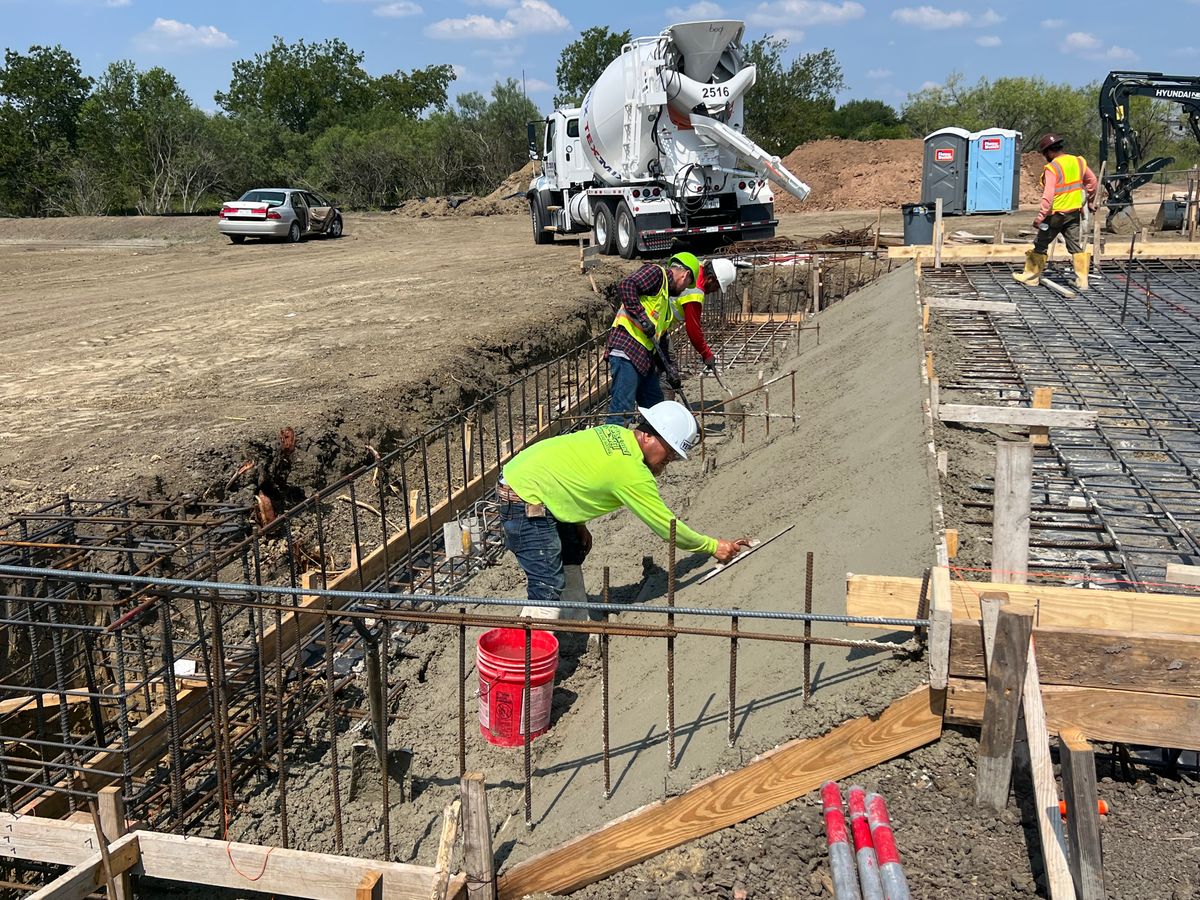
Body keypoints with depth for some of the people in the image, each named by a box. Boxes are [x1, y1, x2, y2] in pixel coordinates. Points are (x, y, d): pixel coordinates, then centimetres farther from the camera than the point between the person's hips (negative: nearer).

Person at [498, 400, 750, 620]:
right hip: (525, 500, -10)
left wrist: (579, 524, 15)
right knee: (549, 589, -12)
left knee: (572, 554, 22)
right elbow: (667, 526, -12)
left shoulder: (615, 434, 5)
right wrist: (713, 546, -1)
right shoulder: (633, 473, -20)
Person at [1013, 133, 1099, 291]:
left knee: (1040, 245, 8)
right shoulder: (1078, 161, 6)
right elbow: (1093, 181, 18)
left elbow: (1048, 196, -24)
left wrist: (1040, 217, -24)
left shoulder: (1052, 168, -16)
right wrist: (1090, 201, 30)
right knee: (1076, 246, 8)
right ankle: (1082, 280, 5)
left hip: (1056, 214, -6)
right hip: (1075, 213, 6)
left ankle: (1031, 276, 17)